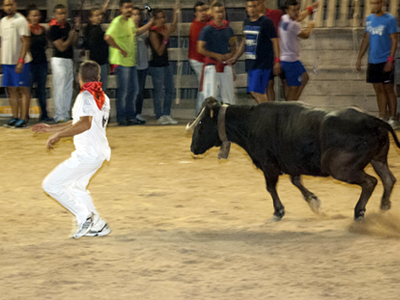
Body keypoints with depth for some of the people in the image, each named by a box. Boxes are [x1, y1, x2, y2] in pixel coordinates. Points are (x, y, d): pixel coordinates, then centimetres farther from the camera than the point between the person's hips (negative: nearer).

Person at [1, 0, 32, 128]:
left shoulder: (20, 20, -8)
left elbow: (25, 42, -13)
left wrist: (21, 61, -19)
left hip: (20, 62, -7)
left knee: (23, 89, -3)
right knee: (11, 90, 8)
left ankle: (24, 118, -3)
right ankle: (15, 116, 13)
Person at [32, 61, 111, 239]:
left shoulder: (86, 96, -13)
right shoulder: (103, 97, 15)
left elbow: (85, 124, -30)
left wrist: (59, 135, -23)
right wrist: (50, 128, 27)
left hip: (87, 154, -10)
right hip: (99, 152, 10)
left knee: (51, 185, -5)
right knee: (75, 186, 29)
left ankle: (84, 216, -7)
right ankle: (97, 226, 25)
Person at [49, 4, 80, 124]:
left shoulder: (67, 25, 10)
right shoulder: (54, 28, -15)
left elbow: (74, 42, 10)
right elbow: (62, 47, -17)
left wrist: (77, 30, -1)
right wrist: (70, 36, -12)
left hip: (68, 59, 9)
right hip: (59, 60, -9)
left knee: (68, 88, 12)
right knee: (59, 89, -7)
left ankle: (66, 114, 20)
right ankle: (60, 116, -5)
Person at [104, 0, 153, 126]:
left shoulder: (130, 21, 13)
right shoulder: (117, 21, -15)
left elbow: (136, 32, 33)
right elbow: (108, 37, -28)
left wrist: (151, 23, 26)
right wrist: (120, 49, -22)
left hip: (131, 61, 9)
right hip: (121, 62, -9)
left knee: (134, 89, 14)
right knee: (123, 91, -3)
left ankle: (130, 116, 24)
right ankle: (121, 118, 6)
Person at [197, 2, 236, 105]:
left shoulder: (228, 29, 11)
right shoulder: (207, 30, -5)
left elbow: (233, 46, 21)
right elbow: (200, 49, -9)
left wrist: (230, 54, -2)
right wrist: (216, 56, -14)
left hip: (226, 65, 5)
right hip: (211, 65, -5)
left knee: (229, 95, 5)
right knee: (210, 94, -11)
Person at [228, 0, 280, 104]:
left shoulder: (266, 22, -8)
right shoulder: (246, 22, 13)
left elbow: (275, 41, -8)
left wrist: (276, 60, -12)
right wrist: (235, 58, 24)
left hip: (262, 63, -8)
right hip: (250, 62, 8)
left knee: (256, 91, -14)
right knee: (253, 92, 8)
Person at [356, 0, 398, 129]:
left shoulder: (390, 20, -7)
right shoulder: (369, 19, 11)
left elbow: (394, 40, -10)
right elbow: (366, 39, 17)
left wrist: (390, 60, -17)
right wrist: (359, 58, 12)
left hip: (385, 61, -6)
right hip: (373, 61, 6)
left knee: (388, 89, -3)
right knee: (379, 90, 8)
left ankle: (393, 119, 1)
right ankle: (383, 117, 13)